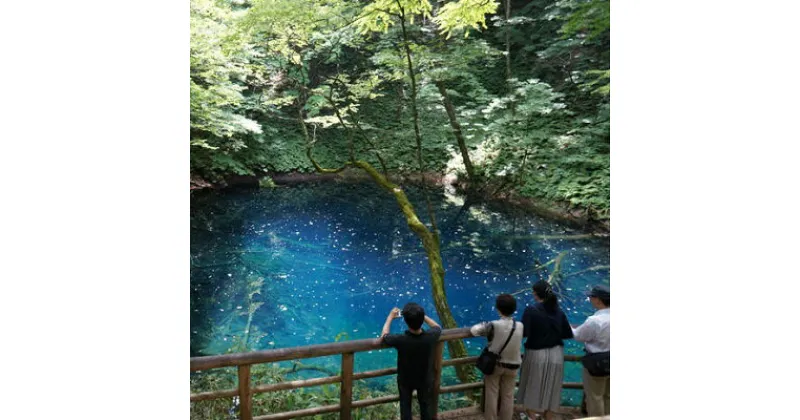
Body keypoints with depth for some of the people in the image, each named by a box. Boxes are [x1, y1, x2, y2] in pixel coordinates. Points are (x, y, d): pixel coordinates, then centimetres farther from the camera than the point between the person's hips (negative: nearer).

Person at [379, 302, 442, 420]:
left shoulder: (400, 340, -38)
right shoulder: (431, 337, -33)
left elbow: (383, 336, -14)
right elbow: (438, 327, -5)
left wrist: (390, 317, -3)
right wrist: (421, 315, -4)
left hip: (405, 379, -1)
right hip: (425, 379, 1)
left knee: (405, 406, 24)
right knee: (425, 405, 26)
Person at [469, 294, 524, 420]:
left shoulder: (494, 325, -20)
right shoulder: (520, 326, -9)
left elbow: (474, 330, -16)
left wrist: (483, 325, 5)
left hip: (494, 364, -2)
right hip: (512, 365, 3)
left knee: (492, 395, 10)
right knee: (508, 396, 14)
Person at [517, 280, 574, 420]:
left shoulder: (531, 310, -16)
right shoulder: (559, 311, -2)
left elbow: (523, 332, -20)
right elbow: (568, 334, 2)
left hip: (536, 354, -4)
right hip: (556, 355, 4)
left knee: (532, 389, 14)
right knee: (551, 390, 18)